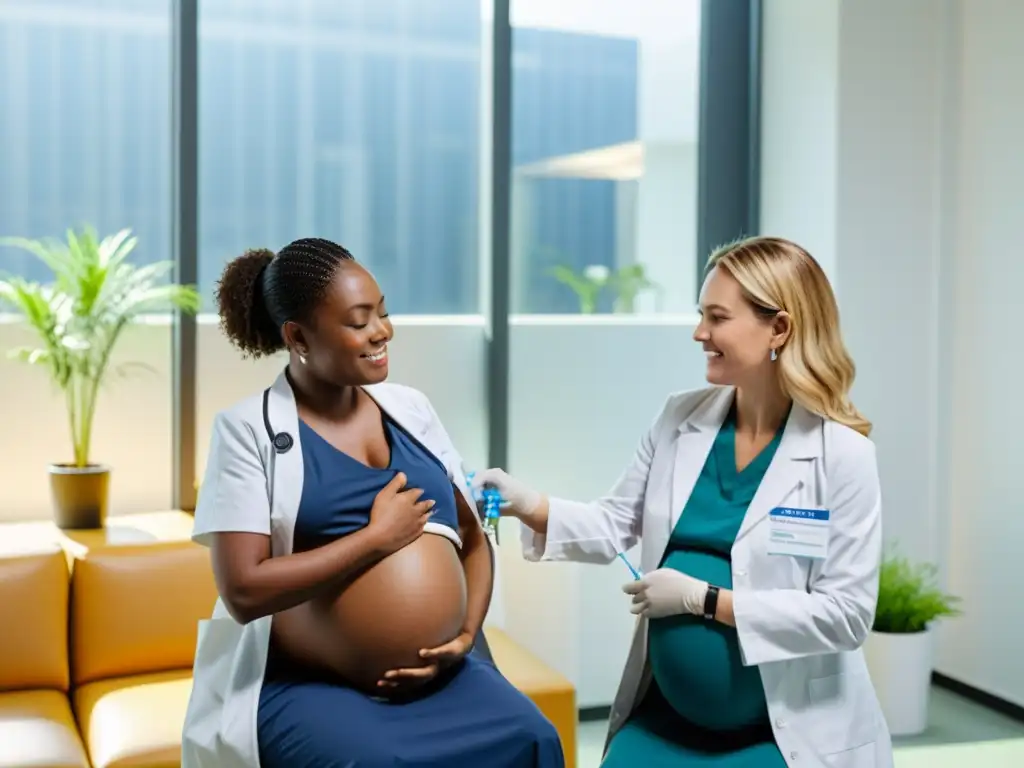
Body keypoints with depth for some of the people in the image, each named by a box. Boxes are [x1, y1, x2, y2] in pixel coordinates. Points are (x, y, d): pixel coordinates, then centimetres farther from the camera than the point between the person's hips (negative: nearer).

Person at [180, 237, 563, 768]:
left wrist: (467, 633, -2)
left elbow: (473, 536, 14)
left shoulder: (410, 408, 10)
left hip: (438, 674, 4)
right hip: (307, 687, -4)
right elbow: (243, 591, -15)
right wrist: (377, 536, -13)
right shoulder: (249, 429, -5)